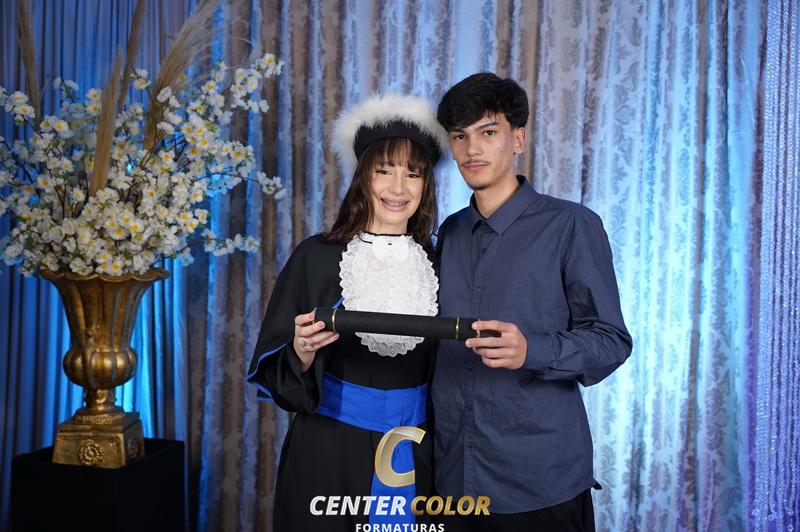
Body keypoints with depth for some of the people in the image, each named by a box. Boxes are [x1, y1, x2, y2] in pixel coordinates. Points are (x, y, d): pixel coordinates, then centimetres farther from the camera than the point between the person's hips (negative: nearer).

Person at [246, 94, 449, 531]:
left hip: (413, 459, 3)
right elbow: (275, 371, -6)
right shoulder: (316, 257, -7)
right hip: (329, 456, -2)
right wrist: (303, 350, -25)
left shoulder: (434, 264, 1)